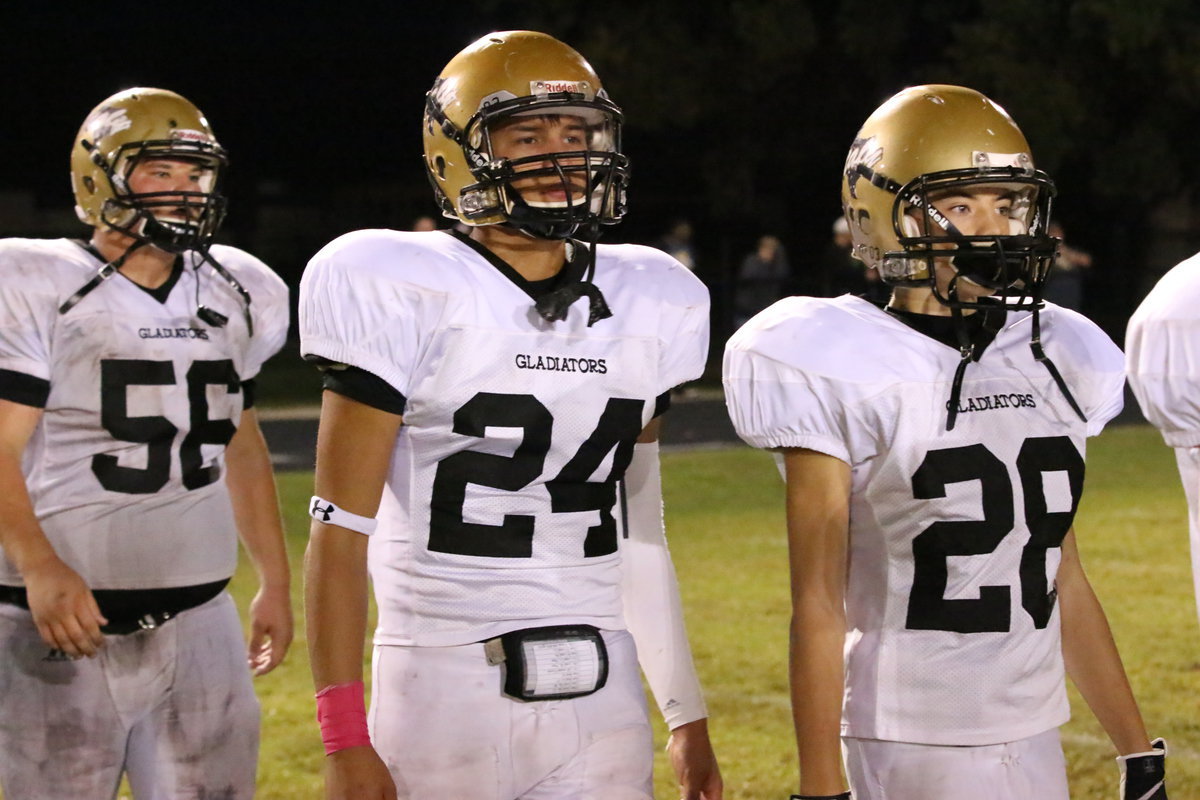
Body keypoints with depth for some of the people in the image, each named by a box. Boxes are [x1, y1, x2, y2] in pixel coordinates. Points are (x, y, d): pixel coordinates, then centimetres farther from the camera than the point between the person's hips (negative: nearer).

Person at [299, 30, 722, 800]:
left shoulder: (645, 308, 9)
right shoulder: (408, 297, -7)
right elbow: (341, 529, -9)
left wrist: (688, 714, 18)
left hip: (600, 700, 4)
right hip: (447, 698, -4)